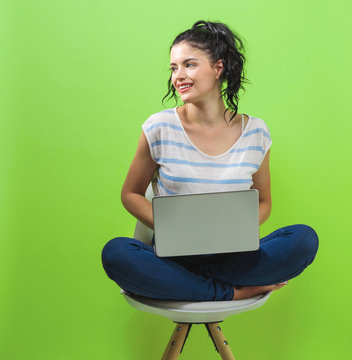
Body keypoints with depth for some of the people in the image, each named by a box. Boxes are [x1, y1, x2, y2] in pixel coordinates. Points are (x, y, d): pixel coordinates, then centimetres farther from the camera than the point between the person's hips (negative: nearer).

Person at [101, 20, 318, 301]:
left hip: (231, 258, 1)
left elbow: (263, 203, 12)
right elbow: (131, 194, 5)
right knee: (115, 253, -30)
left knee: (304, 238, -22)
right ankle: (235, 293, -18)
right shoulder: (160, 128, -3)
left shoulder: (255, 133, 0)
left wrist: (237, 230, -10)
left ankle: (188, 283, -17)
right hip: (171, 257, 0)